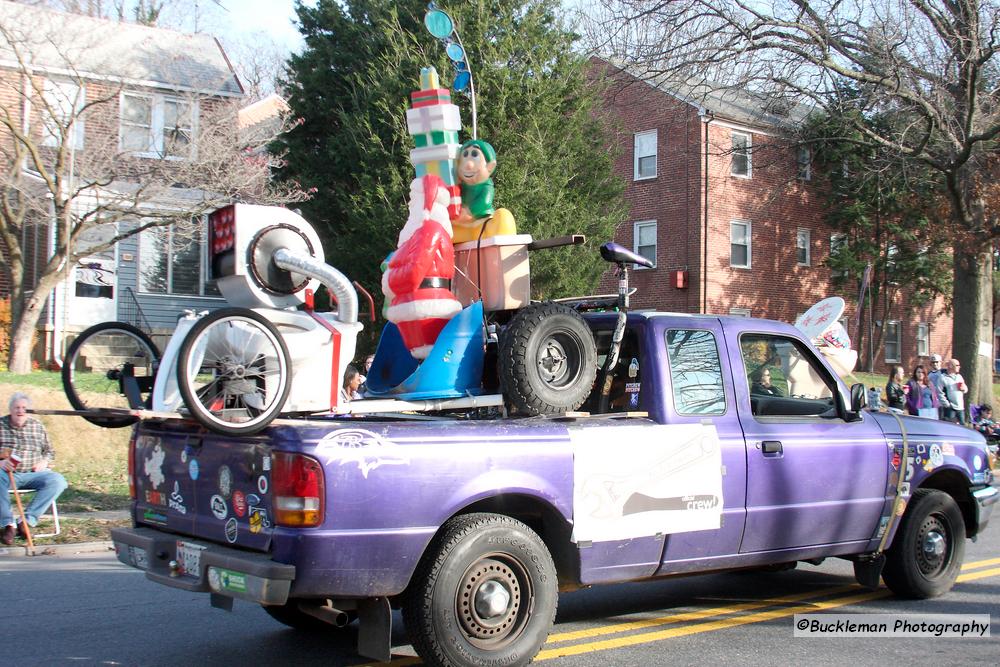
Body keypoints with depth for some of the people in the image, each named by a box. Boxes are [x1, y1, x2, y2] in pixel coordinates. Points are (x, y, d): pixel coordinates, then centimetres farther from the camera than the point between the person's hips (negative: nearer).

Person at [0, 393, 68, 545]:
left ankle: (27, 520, -27)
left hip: (33, 474, 3)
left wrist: (44, 461, 1)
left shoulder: (37, 426, 14)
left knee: (58, 481, -26)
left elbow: (50, 451, 22)